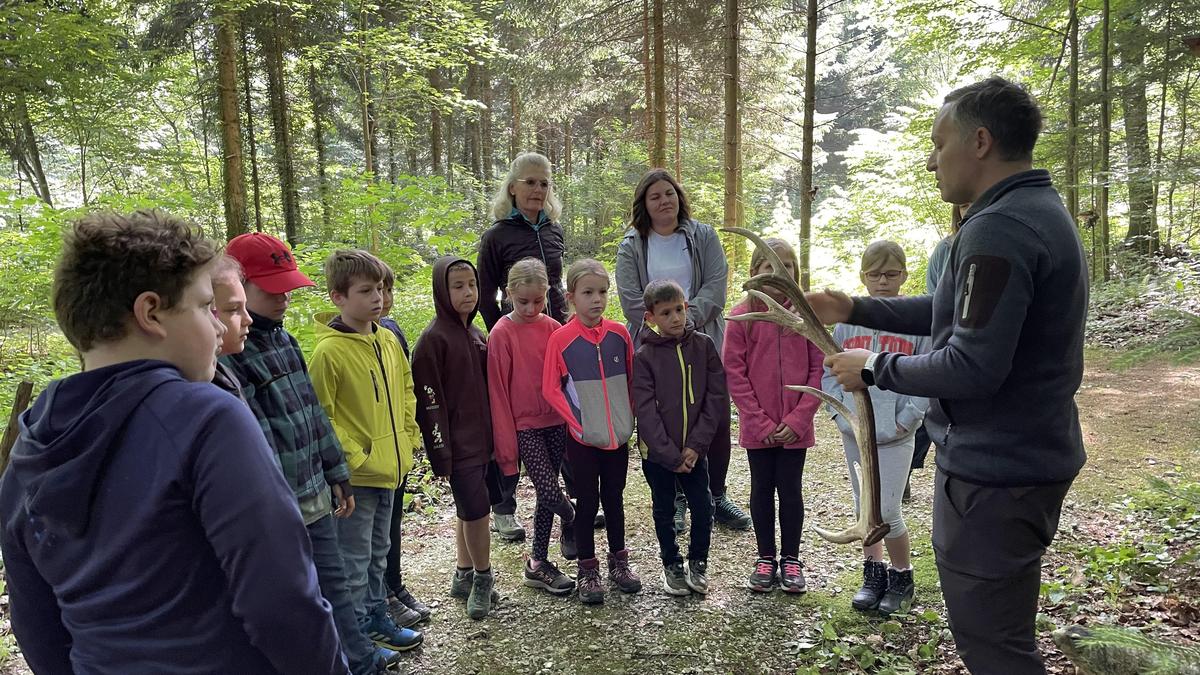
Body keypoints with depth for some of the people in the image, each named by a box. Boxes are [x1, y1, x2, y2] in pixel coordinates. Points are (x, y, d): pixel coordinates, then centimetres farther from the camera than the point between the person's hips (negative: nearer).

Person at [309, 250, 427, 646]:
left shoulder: (388, 340, 4)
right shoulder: (329, 351, -18)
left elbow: (405, 389, 17)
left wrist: (409, 435, 12)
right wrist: (352, 456, -17)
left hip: (389, 466, 7)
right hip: (357, 473, -7)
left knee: (378, 550, 22)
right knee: (355, 557, 8)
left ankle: (377, 611, 38)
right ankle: (361, 629, 22)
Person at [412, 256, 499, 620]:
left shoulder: (476, 336, 10)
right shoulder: (433, 339, -13)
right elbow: (429, 400, -15)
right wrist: (441, 452, -16)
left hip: (481, 438, 7)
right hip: (458, 443, -7)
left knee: (468, 509, 16)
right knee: (476, 508, -5)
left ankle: (464, 576, 31)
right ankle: (482, 579, 14)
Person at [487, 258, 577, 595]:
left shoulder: (552, 328, 2)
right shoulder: (502, 334, -9)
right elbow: (498, 391, -8)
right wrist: (506, 442, -8)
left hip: (555, 422, 4)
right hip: (525, 426, -4)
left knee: (546, 495, 10)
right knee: (550, 493, -10)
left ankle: (538, 564, 25)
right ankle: (573, 522, 24)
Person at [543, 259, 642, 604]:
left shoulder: (619, 334, -2)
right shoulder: (561, 339, -11)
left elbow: (632, 380, 8)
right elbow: (551, 389, -7)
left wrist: (629, 417, 3)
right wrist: (577, 423, -11)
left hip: (619, 435, 3)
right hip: (583, 438, -3)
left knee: (614, 497, 17)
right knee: (587, 502, 9)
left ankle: (619, 560, 32)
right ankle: (587, 571, 23)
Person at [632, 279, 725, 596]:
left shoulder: (703, 345, -3)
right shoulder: (643, 357, -10)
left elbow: (716, 397, -4)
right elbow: (646, 410, -13)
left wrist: (696, 444, -11)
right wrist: (671, 455, -16)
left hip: (694, 449, 2)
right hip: (657, 451, -1)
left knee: (703, 508, 5)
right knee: (665, 510, 13)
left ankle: (698, 562, 27)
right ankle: (672, 564, 32)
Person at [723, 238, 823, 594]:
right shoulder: (742, 316, -5)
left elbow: (818, 369, -2)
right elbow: (734, 373, -6)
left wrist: (798, 418, -10)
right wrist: (759, 422, -11)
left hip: (795, 426, 0)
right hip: (757, 427, 0)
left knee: (791, 489, 10)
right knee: (762, 489, 12)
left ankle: (790, 558, 26)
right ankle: (766, 558, 26)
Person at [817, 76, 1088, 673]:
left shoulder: (998, 229, -24)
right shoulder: (1040, 211, 11)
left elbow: (972, 367, -28)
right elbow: (960, 312, 16)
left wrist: (875, 368, -14)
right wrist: (855, 310, 11)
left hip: (994, 472, -11)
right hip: (1032, 458, 11)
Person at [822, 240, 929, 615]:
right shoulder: (848, 319, 3)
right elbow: (829, 372, 8)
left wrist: (906, 419, -11)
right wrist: (839, 411, -2)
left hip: (894, 435, -4)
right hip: (853, 432, 4)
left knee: (888, 513, -2)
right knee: (864, 509, 15)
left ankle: (902, 577, 21)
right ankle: (873, 574, 31)